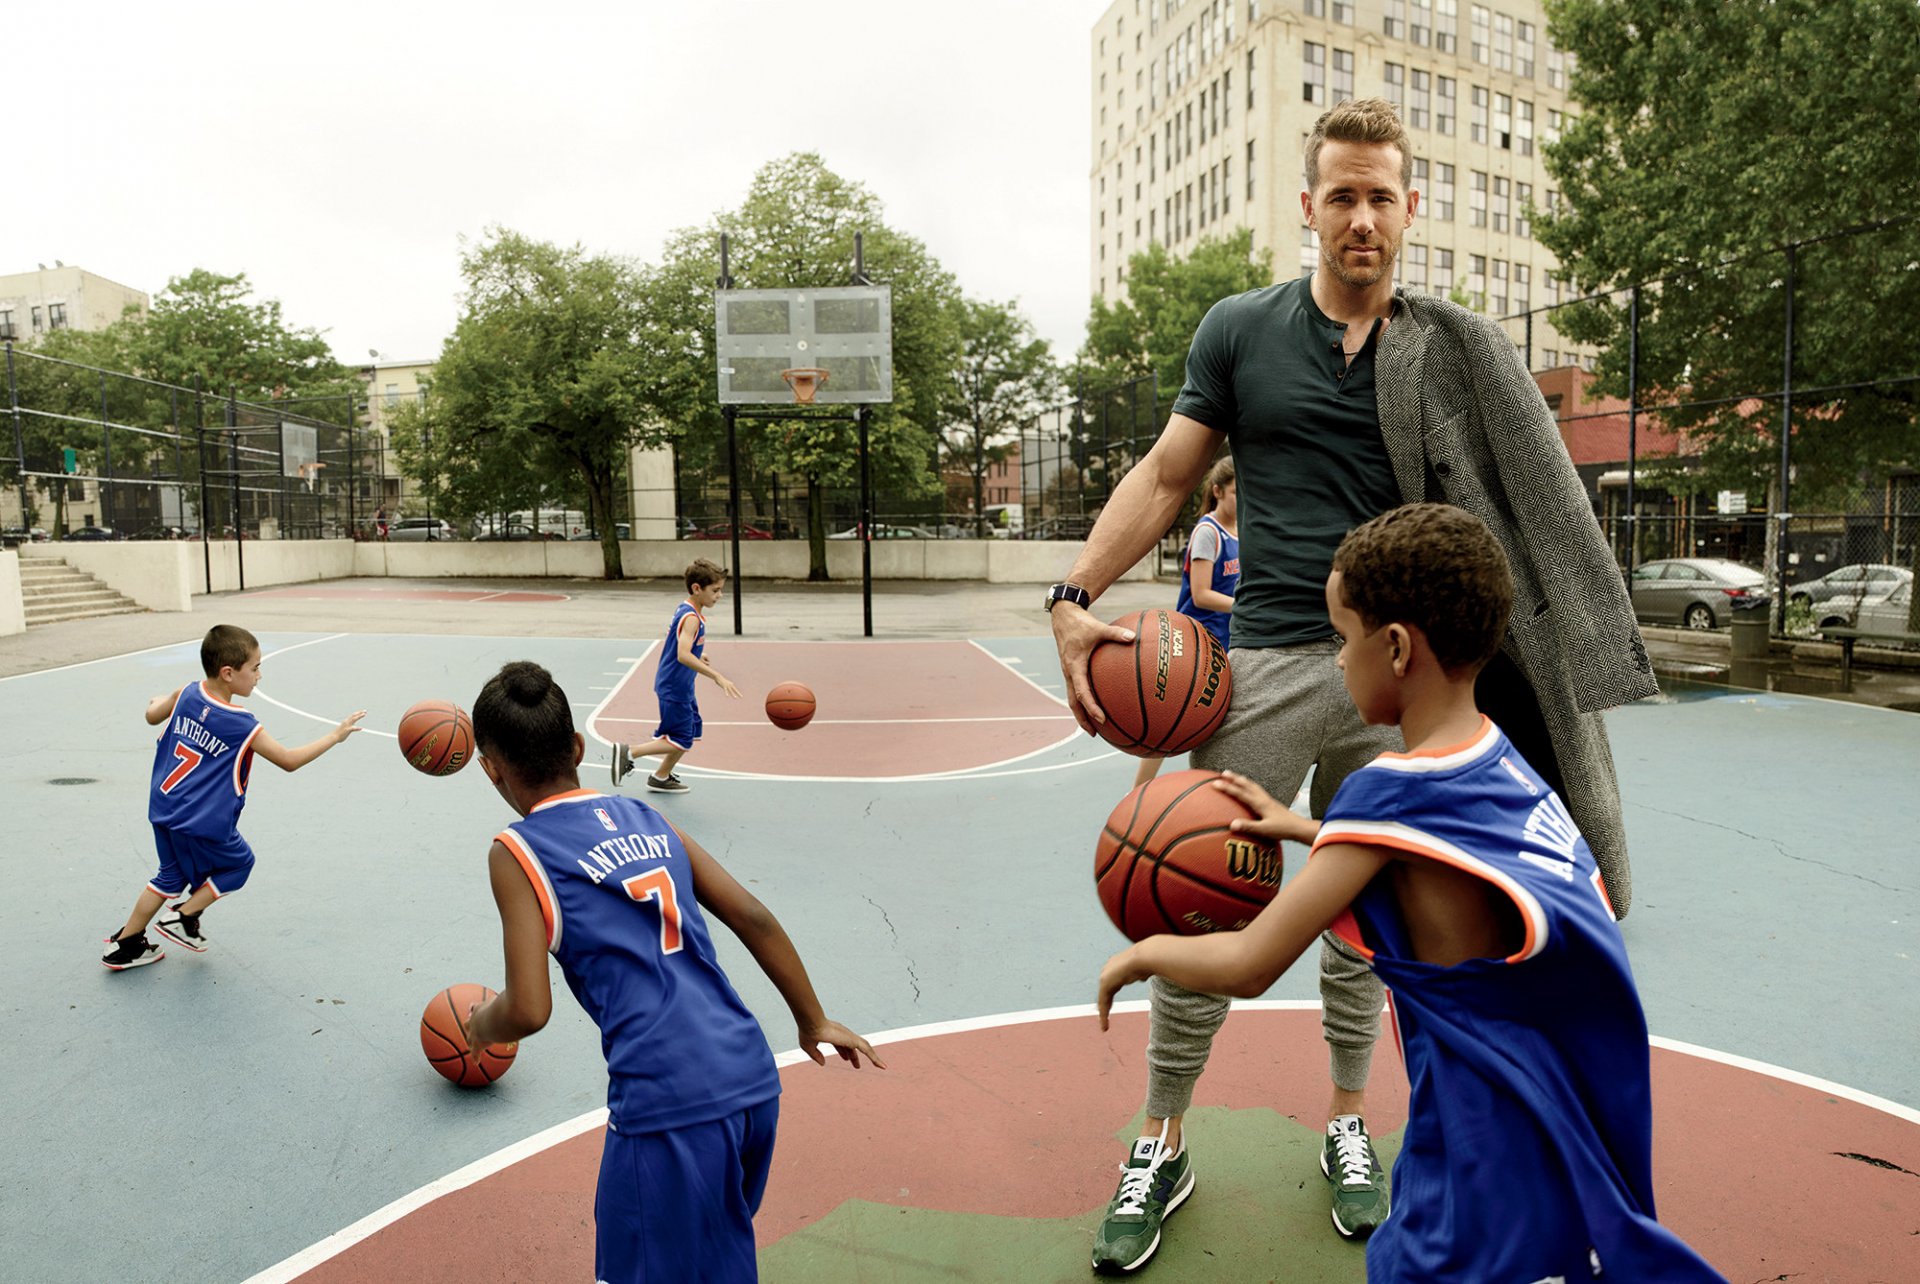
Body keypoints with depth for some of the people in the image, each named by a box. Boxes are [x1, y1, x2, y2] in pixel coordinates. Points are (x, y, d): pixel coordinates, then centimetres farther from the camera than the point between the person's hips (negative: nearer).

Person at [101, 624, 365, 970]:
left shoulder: (188, 693, -4)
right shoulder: (241, 725, -20)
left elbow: (152, 716, 17)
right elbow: (289, 761, -13)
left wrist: (160, 700, 39)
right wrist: (335, 736, -7)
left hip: (163, 810, 7)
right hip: (204, 824, -7)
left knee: (173, 875, 24)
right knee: (238, 864, 19)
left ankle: (125, 945, 29)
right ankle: (183, 918, 18)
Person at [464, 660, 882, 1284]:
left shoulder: (516, 852, -2)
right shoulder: (646, 818, 13)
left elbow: (528, 1010, -7)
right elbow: (754, 918, 11)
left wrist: (480, 1026, 16)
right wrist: (815, 1023, 22)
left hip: (668, 1105, -6)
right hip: (755, 1083, 6)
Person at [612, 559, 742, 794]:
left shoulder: (684, 609, 7)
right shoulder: (691, 618, -23)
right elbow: (683, 655, -36)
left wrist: (698, 655, 37)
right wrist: (718, 677, -39)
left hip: (681, 687, 10)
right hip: (674, 688, -10)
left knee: (692, 733, 18)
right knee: (680, 741, -4)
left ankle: (661, 777, 30)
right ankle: (628, 752, 2)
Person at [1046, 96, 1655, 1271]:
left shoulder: (1453, 355, 6)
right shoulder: (1242, 329, 3)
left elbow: (1516, 510, 5)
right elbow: (1166, 478, 3)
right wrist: (1077, 597, -8)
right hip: (1269, 661, -1)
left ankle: (1350, 1129, 34)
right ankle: (1163, 1149, 18)